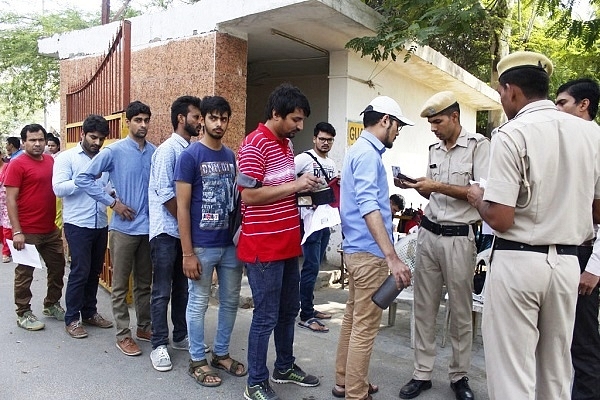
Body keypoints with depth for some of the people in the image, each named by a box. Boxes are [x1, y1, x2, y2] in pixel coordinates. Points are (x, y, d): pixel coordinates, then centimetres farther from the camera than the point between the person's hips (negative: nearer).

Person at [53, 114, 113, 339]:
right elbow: (58, 188, -12)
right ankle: (71, 319, 13)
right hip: (78, 225, -5)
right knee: (80, 272, -2)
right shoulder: (66, 158, -2)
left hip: (101, 225, 5)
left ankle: (89, 312, 28)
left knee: (94, 271, 13)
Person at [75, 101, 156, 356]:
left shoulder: (156, 152, 3)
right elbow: (83, 179, -5)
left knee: (145, 283, 15)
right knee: (121, 285, 6)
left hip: (149, 227, 4)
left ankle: (144, 327, 30)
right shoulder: (114, 151, -6)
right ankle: (123, 335, 17)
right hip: (124, 228, -3)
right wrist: (112, 202, -9)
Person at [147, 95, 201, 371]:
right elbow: (165, 194, -16)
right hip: (167, 231, -7)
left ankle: (180, 337, 29)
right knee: (162, 292, 2)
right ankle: (159, 345, 13)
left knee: (183, 289, 15)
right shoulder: (168, 149, -11)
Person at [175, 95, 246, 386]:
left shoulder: (231, 156, 8)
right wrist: (188, 253, -14)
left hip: (231, 243, 6)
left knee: (231, 301, 15)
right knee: (198, 304, 8)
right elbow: (182, 207, -11)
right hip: (202, 246, -6)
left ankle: (221, 353, 33)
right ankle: (197, 360, 25)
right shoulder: (190, 156, -9)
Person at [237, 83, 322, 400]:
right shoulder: (254, 145, -16)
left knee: (289, 310, 20)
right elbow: (248, 196, -22)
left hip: (287, 242, 9)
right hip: (263, 246, -9)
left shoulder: (286, 143, 12)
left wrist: (305, 185, 4)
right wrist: (294, 186, -19)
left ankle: (285, 367, 39)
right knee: (266, 317, 2)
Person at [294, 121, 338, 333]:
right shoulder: (304, 158, -8)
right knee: (311, 267, -6)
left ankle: (309, 308, 26)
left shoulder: (332, 164, 16)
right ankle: (306, 316, 3)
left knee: (315, 266, 15)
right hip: (310, 220, -8)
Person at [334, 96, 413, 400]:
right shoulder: (368, 153, -17)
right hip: (368, 251, -11)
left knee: (353, 318, 18)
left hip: (357, 249, 11)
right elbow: (368, 207, -30)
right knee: (366, 326, -1)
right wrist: (392, 256, -36)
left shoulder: (362, 150, 15)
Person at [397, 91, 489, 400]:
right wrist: (416, 186, -1)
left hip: (459, 238, -5)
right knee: (424, 307, 8)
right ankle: (422, 373, 19)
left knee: (460, 310, 7)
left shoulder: (478, 145, -6)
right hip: (428, 233, 5)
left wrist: (437, 186, -17)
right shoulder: (434, 150, 12)